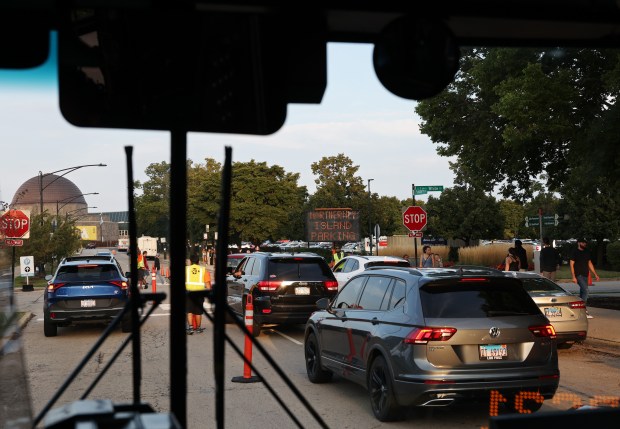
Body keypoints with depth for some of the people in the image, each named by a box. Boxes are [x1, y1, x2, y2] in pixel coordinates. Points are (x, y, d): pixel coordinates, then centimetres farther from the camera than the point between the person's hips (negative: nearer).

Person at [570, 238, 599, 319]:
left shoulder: (587, 252, 14)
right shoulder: (575, 252, -5)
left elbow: (590, 264, 21)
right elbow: (572, 264, -8)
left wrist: (595, 274, 16)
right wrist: (573, 277, -15)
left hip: (585, 275, 7)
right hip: (579, 275, -7)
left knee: (582, 292, 9)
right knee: (585, 290, -18)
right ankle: (584, 310, -19)